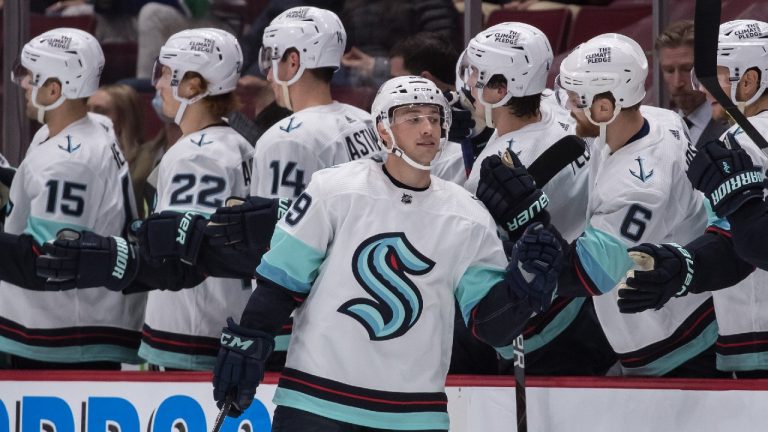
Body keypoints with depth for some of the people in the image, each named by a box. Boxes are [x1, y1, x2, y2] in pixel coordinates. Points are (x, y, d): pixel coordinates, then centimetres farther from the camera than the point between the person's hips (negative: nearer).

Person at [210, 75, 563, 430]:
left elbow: (492, 324, 2)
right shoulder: (335, 191, -4)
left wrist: (523, 281, -15)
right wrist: (245, 344, -4)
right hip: (315, 399, -3)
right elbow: (280, 278, 1)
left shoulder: (469, 220, 4)